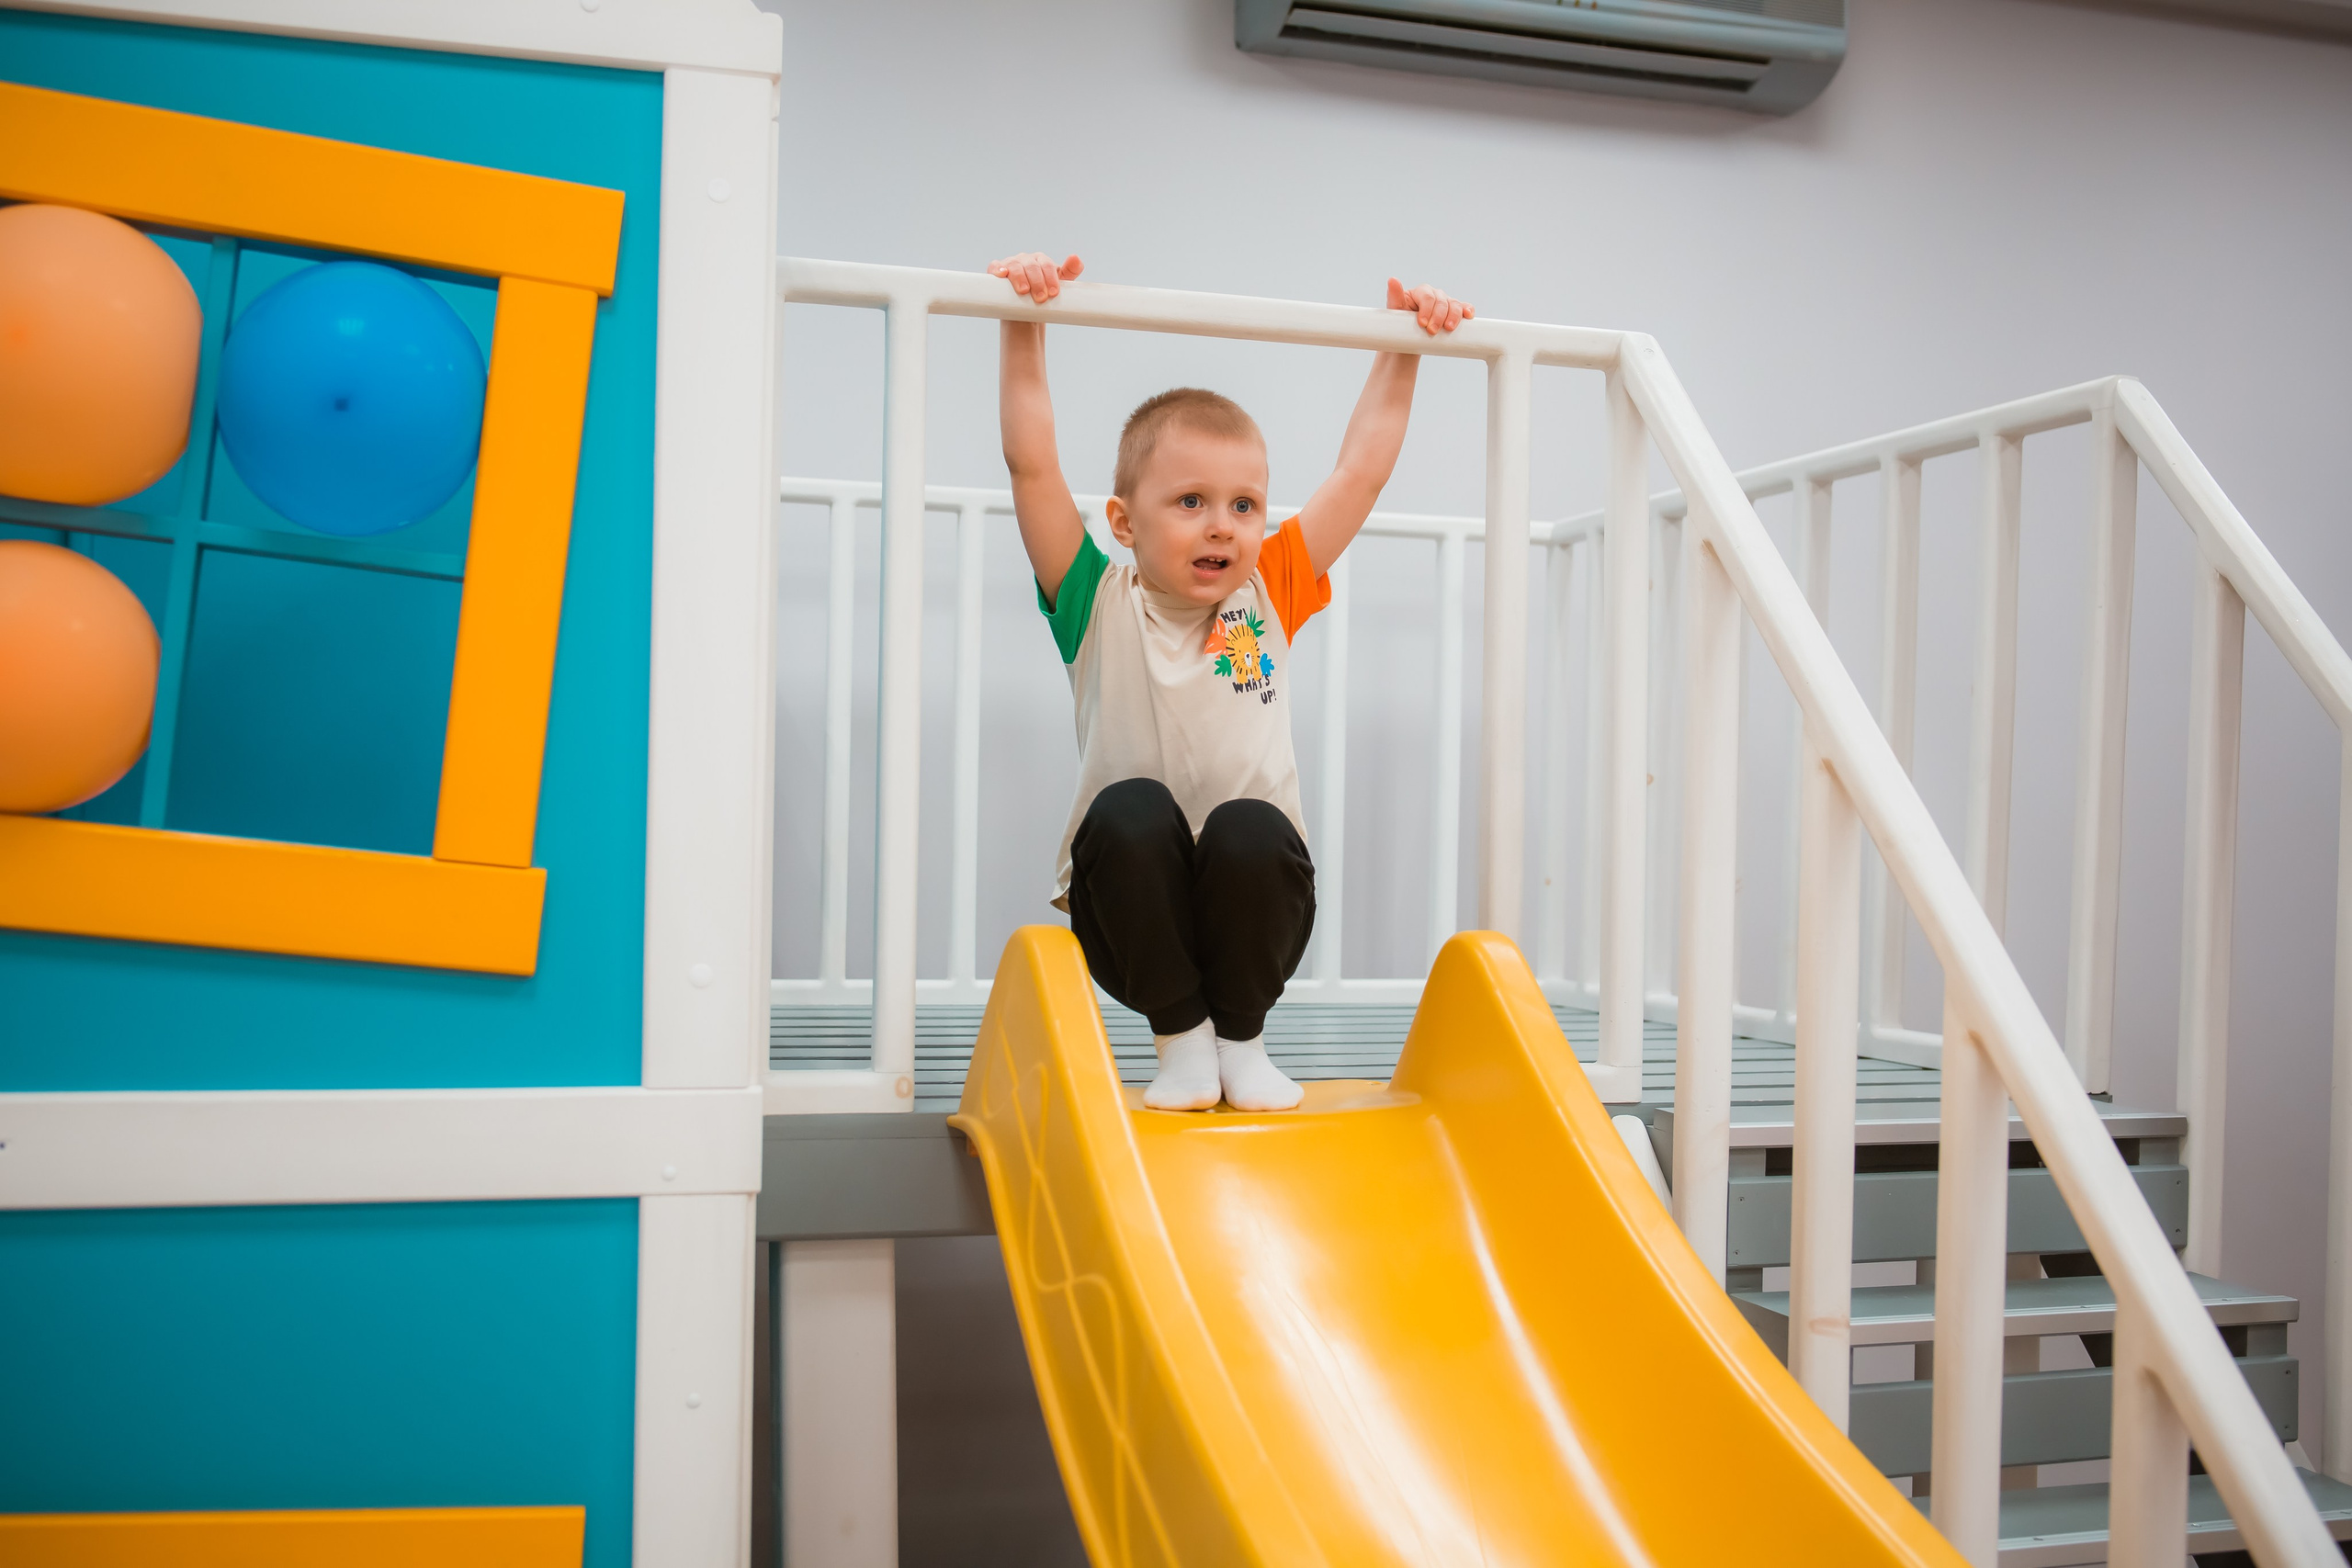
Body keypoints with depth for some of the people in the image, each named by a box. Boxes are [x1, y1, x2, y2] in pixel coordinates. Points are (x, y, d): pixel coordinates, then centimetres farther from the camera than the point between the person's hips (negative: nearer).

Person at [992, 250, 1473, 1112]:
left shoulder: (1269, 598, 6)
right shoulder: (1100, 605, 0)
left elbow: (1361, 470, 8)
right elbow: (1032, 463, -7)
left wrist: (1403, 350, 9)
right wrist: (1024, 327, -11)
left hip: (1249, 907, 2)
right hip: (1129, 910, -1)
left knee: (1250, 828, -30)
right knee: (1131, 811, -31)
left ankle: (1241, 1034, -5)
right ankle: (1179, 1032, -11)